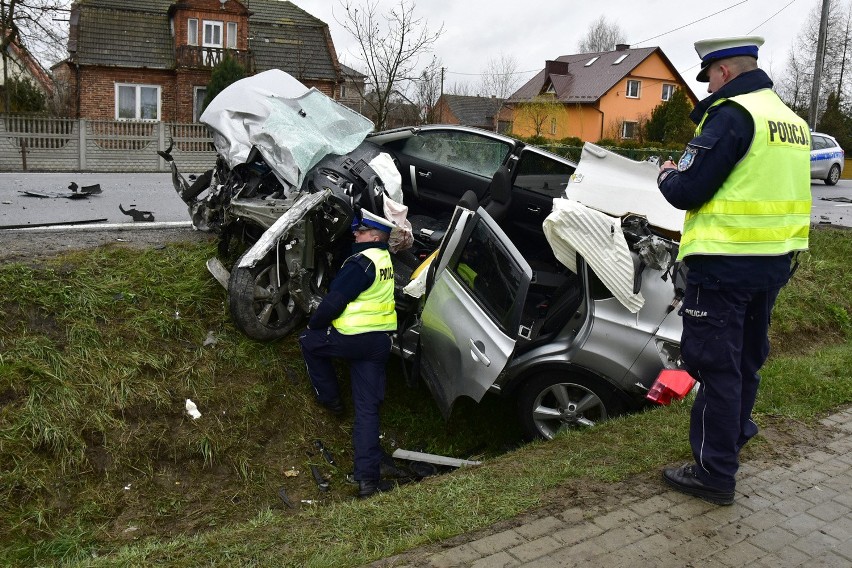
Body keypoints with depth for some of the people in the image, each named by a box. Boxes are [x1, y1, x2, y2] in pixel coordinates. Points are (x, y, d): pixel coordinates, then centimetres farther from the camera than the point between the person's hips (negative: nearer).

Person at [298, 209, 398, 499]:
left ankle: (329, 398, 27)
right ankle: (368, 476, 1)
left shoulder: (361, 263, -17)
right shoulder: (386, 258, 10)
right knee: (367, 408, 6)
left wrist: (313, 323, -3)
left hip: (353, 338, -8)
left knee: (309, 341, 22)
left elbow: (334, 302, -19)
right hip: (381, 342, 8)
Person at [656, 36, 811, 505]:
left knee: (716, 364, -2)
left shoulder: (731, 114, -15)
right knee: (747, 356, 22)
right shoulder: (791, 120, 14)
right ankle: (733, 435, 41)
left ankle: (715, 474, 6)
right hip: (775, 259, 9)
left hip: (726, 263, -9)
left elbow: (687, 192, -18)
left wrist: (667, 175, 4)